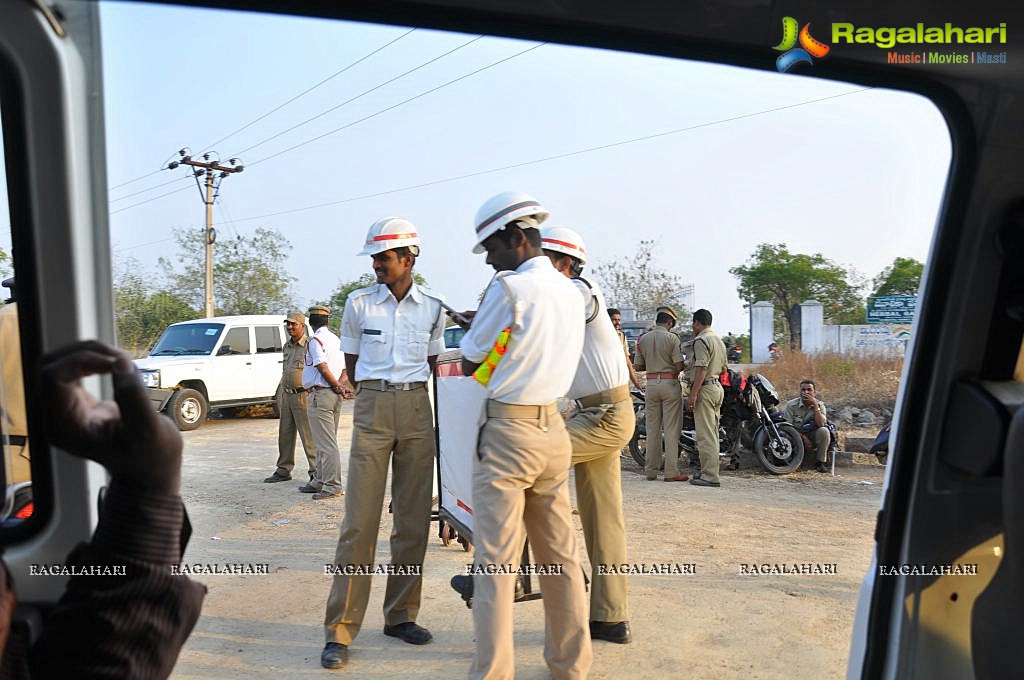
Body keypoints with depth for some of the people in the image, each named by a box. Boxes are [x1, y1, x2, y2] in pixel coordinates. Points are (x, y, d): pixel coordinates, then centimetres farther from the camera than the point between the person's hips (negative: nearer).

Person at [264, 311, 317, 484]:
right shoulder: (287, 346, 15)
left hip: (303, 396, -8)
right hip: (286, 395, 8)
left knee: (308, 435, -7)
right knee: (285, 434, 12)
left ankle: (316, 471, -1)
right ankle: (283, 470, 22)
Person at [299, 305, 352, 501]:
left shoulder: (315, 340, -10)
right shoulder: (336, 339, 17)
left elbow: (323, 369, -19)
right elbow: (346, 369, 14)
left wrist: (337, 387, -9)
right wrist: (341, 385, -2)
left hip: (320, 395, -9)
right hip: (334, 396, 9)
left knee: (326, 443, -8)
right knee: (324, 441, 15)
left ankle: (333, 485, -8)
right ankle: (320, 481, 23)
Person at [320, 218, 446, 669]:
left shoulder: (432, 308, 7)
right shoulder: (359, 303, 4)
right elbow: (352, 364, 12)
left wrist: (409, 391, 10)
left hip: (418, 411, 2)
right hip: (372, 409, -2)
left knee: (413, 519, 6)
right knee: (360, 521, -6)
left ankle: (400, 615, 20)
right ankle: (341, 628, 2)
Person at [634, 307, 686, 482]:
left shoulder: (643, 339, 4)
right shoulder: (672, 338, -9)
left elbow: (639, 366, 8)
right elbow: (679, 366, -13)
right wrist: (672, 367, 9)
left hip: (651, 384, 4)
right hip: (670, 383, -4)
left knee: (652, 428, 9)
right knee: (671, 429, 0)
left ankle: (651, 470, 12)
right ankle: (671, 472, 0)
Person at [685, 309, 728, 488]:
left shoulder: (701, 341, -12)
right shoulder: (719, 341, 18)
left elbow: (701, 370, -20)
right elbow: (723, 368, 22)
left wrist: (693, 394, -20)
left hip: (704, 388, -10)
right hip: (718, 387, 10)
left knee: (705, 435, -8)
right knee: (712, 433, 14)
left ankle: (710, 476, -9)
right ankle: (708, 471, 21)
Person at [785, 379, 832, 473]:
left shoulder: (819, 405, -3)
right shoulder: (791, 405, -8)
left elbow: (821, 424, -19)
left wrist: (815, 405, -25)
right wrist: (803, 438, -21)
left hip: (813, 437, 1)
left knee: (824, 431, -30)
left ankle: (821, 462, -13)